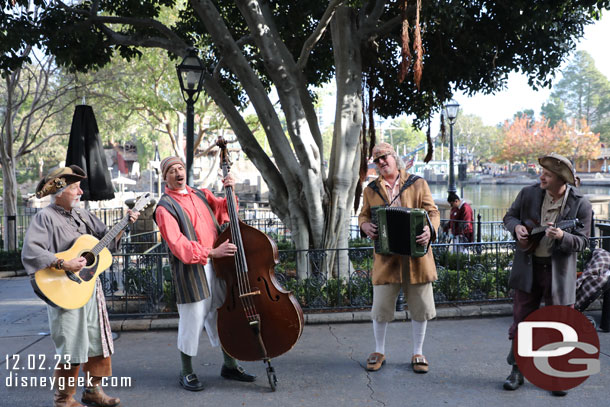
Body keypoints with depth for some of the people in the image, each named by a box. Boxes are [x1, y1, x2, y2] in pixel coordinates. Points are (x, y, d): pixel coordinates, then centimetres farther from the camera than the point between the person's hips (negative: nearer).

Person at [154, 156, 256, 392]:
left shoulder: (202, 195, 15)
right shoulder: (165, 207, -7)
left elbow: (224, 213, 18)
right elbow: (178, 244, -18)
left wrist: (230, 193, 0)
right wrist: (211, 252, -26)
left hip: (217, 265, 6)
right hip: (190, 270, -6)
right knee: (192, 320, 1)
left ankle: (230, 366, 30)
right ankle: (187, 373, 20)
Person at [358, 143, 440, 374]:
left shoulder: (417, 184, 6)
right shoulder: (371, 189, 12)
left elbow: (432, 212, 3)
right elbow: (363, 215, 15)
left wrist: (430, 229, -19)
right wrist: (366, 226, -9)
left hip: (416, 254, 0)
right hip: (385, 257, 1)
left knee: (420, 305, 6)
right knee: (381, 305, 4)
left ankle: (418, 353, 24)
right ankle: (379, 352, 24)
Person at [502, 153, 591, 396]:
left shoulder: (580, 205, -9)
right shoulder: (528, 194, -2)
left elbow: (582, 241, -9)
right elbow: (509, 216, 12)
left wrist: (561, 236, -29)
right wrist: (517, 227, -10)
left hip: (559, 272, -2)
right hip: (528, 267, 2)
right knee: (521, 320, 8)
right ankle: (517, 371, 22)